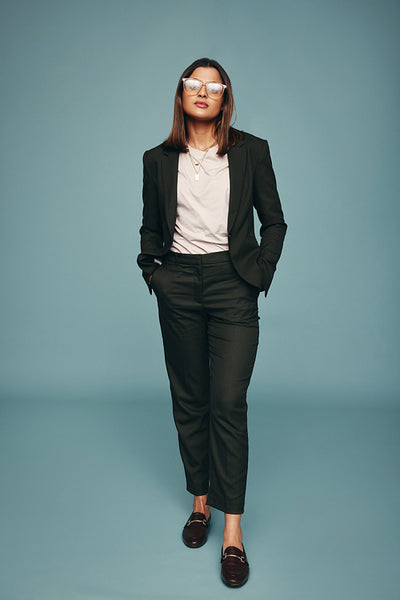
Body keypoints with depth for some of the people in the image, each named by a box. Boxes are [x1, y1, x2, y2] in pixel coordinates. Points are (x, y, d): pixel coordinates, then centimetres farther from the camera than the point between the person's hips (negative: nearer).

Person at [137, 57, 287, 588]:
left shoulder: (252, 152, 5)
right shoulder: (159, 160, 10)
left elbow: (275, 221, 8)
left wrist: (261, 273, -2)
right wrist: (152, 269, 4)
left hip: (232, 284, -2)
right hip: (178, 286, 3)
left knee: (228, 403, -8)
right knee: (189, 400, 8)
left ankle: (233, 531, 3)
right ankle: (200, 501, 25)